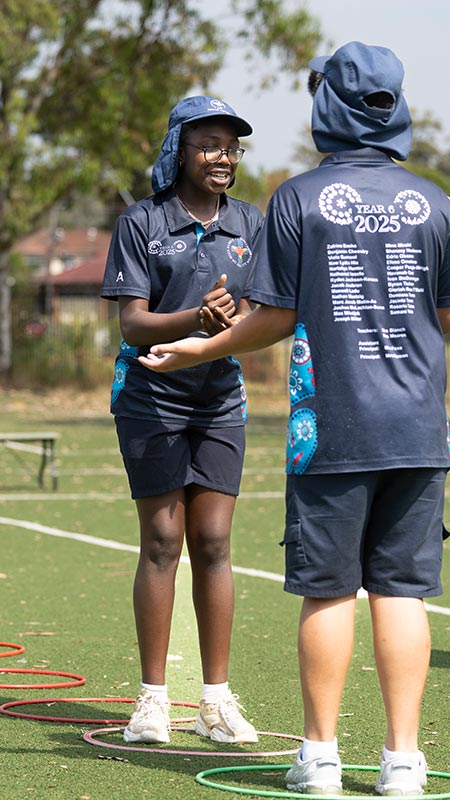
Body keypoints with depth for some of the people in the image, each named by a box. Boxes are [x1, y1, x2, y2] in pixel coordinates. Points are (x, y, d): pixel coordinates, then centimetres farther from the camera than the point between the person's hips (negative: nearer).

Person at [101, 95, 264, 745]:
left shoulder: (250, 224, 9)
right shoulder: (142, 223, -3)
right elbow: (132, 324, -8)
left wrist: (232, 325, -18)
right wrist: (196, 319, -26)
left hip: (221, 399, 3)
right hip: (152, 396, -3)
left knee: (213, 544, 2)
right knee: (162, 542, -4)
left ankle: (216, 701, 6)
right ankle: (153, 698, 2)